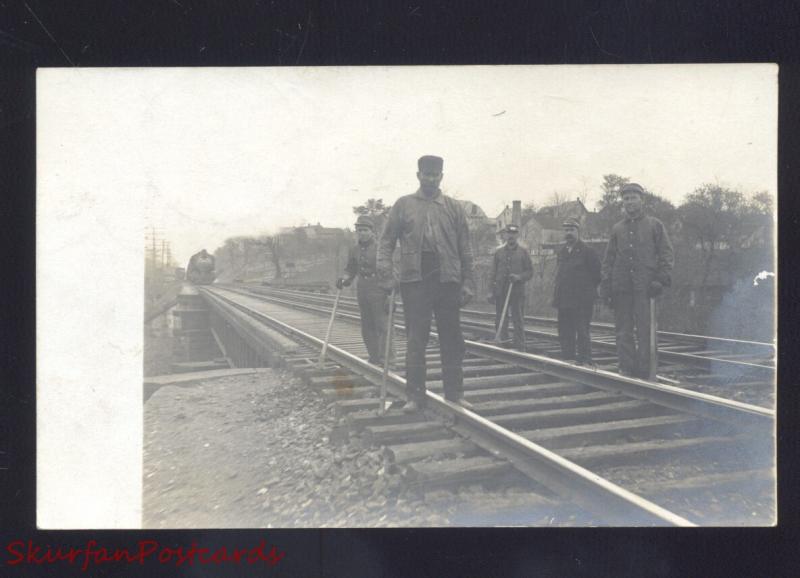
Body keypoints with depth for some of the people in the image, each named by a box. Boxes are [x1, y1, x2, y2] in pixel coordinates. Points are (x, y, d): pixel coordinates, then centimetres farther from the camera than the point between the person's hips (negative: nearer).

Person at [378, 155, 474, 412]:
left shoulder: (454, 208, 9)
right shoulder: (403, 205, 6)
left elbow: (465, 248, 9)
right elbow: (386, 241, 6)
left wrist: (467, 282, 3)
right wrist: (386, 274, -6)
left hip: (447, 280, 1)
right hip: (415, 280, -1)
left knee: (452, 339, 6)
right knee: (415, 340, 1)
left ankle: (455, 393, 17)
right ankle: (415, 396, 10)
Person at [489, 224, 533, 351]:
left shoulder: (523, 252, 5)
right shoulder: (498, 252, 10)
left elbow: (530, 271, 5)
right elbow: (494, 273, 11)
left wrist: (519, 277, -15)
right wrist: (493, 292, 5)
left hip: (517, 291, -2)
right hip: (501, 292, 2)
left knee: (518, 321, -2)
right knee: (500, 321, 4)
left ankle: (519, 348, 3)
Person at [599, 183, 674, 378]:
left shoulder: (655, 225, 9)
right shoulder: (616, 229, 16)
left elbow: (666, 254, 5)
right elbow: (608, 259, 16)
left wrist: (661, 280, -8)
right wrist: (606, 285, 5)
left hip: (645, 286, -3)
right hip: (621, 287, 3)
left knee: (645, 330, -4)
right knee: (624, 330, 2)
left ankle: (645, 372, 0)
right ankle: (626, 368, 7)